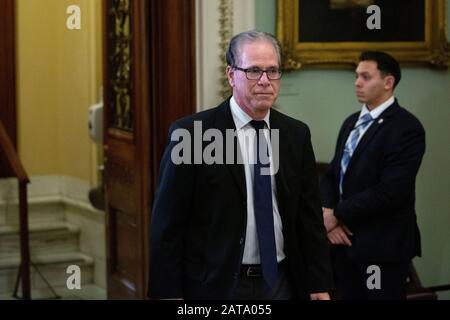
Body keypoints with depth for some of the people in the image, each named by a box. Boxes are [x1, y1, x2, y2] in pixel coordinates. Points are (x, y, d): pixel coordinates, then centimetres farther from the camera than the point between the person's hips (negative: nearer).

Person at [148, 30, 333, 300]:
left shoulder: (296, 134, 4)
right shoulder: (192, 133, -11)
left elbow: (309, 216, 7)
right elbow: (168, 225, -10)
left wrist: (319, 285, 4)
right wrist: (168, 294, -12)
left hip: (280, 281, 4)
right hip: (216, 284, -4)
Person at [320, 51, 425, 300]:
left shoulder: (406, 127, -12)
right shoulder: (352, 122, 13)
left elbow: (390, 190, -21)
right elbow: (332, 173, 12)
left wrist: (338, 215, -14)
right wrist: (327, 212, -8)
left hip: (382, 244, -7)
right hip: (345, 238, 7)